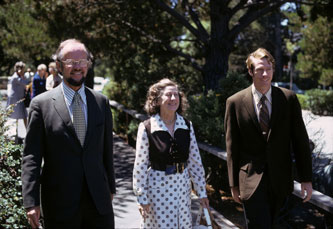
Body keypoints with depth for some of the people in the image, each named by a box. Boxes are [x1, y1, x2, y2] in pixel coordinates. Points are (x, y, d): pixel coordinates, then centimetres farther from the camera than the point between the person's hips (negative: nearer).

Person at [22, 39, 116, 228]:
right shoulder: (41, 104, -4)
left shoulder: (101, 102, 6)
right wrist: (32, 202, -11)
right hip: (60, 203, -2)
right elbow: (31, 156, -6)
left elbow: (107, 149, 11)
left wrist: (110, 187, 14)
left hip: (99, 199, 3)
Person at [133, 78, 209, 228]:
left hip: (182, 187, 4)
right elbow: (140, 166, -8)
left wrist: (202, 192, 6)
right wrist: (142, 198, -8)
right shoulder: (146, 128, -10)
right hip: (158, 189, -4)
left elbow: (195, 162, 5)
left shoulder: (187, 126, 2)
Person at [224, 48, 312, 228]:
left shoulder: (288, 99, 0)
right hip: (251, 180, -2)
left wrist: (306, 179, 0)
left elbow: (300, 140, 2)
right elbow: (232, 146, 1)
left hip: (279, 180, 2)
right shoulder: (235, 103, -4)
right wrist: (234, 184, 3)